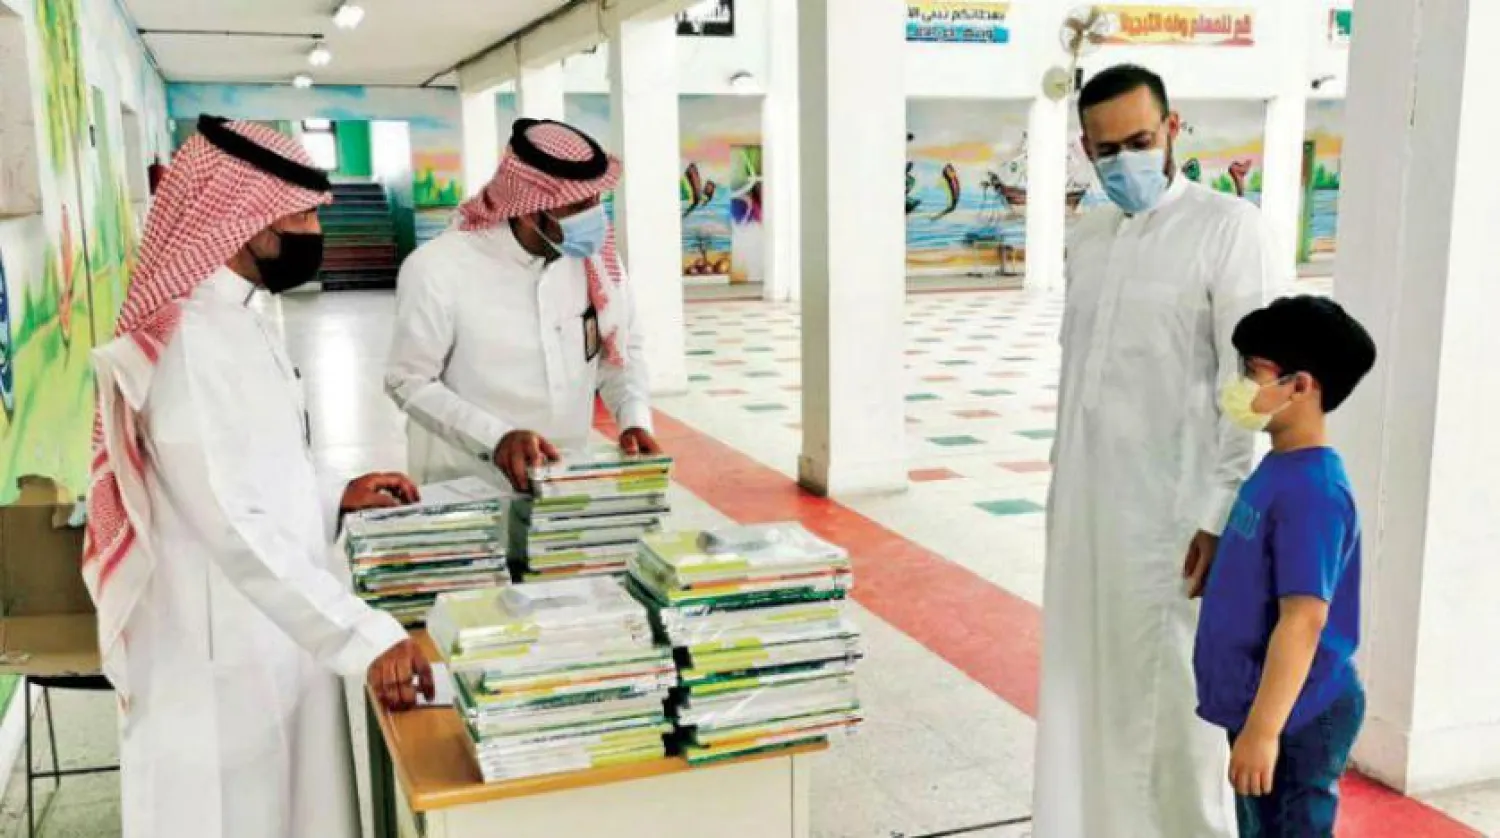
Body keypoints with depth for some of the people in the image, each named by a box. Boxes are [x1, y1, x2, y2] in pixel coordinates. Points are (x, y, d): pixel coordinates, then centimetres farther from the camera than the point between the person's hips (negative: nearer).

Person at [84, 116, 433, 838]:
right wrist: (367, 637, -33)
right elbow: (236, 528, -30)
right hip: (227, 660, -9)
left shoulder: (240, 319, 9)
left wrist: (332, 499, 10)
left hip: (277, 640, 9)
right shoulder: (187, 342, -23)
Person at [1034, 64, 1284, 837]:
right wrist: (1061, 490, 14)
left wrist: (1221, 514, -17)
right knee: (1090, 686, 15)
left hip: (1171, 512, -6)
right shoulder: (1087, 238, 10)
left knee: (1175, 699, 3)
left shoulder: (1229, 228, -9)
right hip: (1086, 506, 6)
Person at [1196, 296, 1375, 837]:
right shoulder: (1278, 469, 6)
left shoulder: (1312, 491, -24)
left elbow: (1304, 618, -27)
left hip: (1295, 720, -10)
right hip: (1262, 707, 10)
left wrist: (1264, 729, -27)